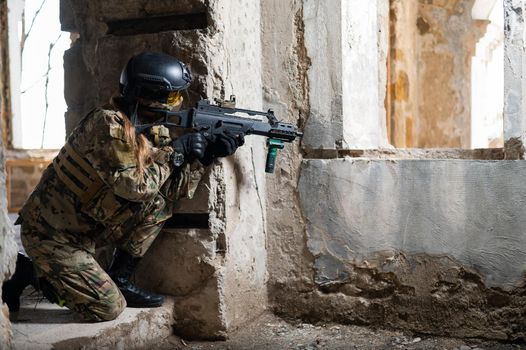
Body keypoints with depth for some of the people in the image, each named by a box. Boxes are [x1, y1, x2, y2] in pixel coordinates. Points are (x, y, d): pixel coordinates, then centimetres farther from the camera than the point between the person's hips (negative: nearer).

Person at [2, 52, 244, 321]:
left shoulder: (153, 130, 2)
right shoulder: (109, 124, -23)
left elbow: (173, 190, 2)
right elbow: (134, 185, -29)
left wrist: (203, 156, -10)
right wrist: (175, 152, -19)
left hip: (82, 230, 8)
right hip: (49, 234, -8)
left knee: (158, 204, -3)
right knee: (108, 309, -10)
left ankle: (120, 280, 7)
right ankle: (29, 271, 6)